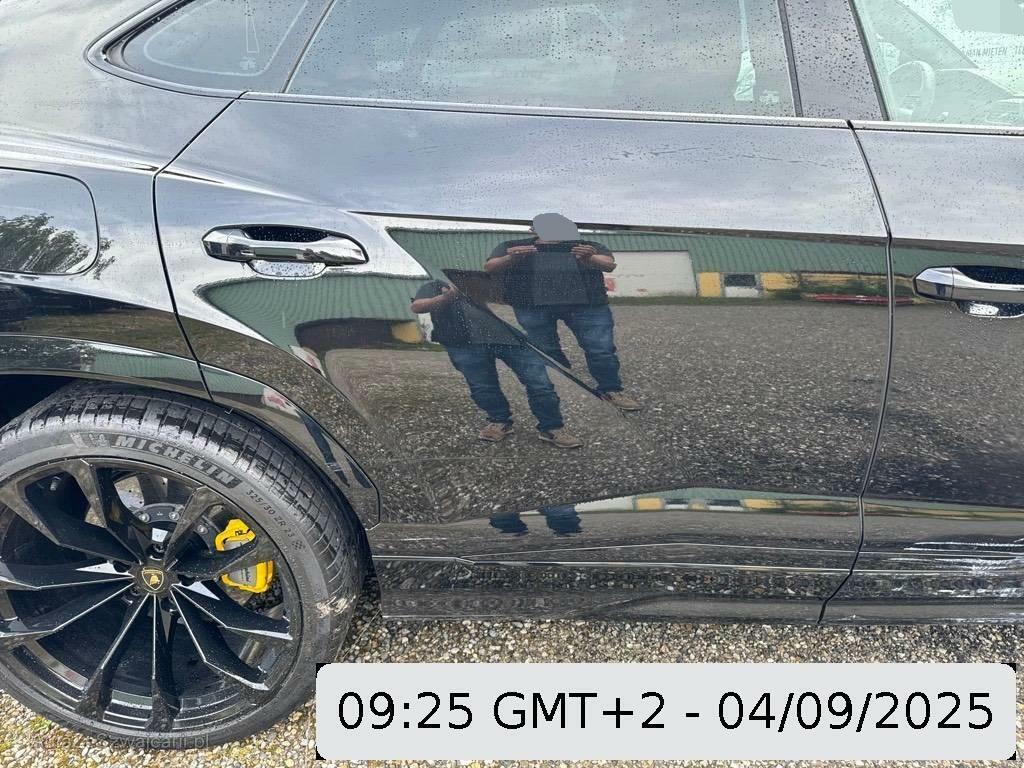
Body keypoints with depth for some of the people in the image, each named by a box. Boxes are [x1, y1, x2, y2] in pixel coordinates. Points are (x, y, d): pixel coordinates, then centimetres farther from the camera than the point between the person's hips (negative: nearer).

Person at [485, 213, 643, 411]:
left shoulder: (589, 247, 14)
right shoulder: (512, 247, 14)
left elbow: (609, 264, -4)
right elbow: (490, 268, 0)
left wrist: (589, 258, -28)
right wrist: (512, 258, -22)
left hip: (587, 304, 0)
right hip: (532, 307, 0)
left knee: (602, 349, -6)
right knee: (544, 351, -1)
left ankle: (611, 389, 8)